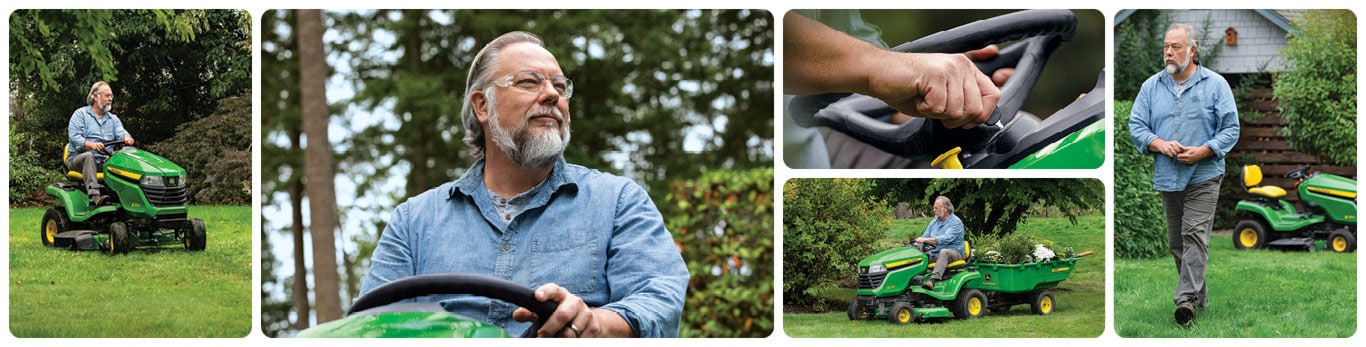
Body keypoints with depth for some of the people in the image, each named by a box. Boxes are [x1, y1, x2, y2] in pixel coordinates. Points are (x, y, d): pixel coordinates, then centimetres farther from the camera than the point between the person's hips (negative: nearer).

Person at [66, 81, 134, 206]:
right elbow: (74, 138, -7)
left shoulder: (113, 119, 23)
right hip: (78, 158, -3)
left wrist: (126, 138, -22)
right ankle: (94, 196, -54)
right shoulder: (80, 114, 7)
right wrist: (91, 145, -27)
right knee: (89, 156, -39)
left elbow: (121, 133, 5)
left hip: (105, 160, 3)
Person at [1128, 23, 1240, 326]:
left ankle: (1187, 298, -20)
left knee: (1195, 234, -15)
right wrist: (1160, 144, -14)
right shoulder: (1151, 86, 8)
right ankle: (1199, 295, 23)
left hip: (1203, 175, -5)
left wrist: (1203, 151, -18)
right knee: (1176, 242, 10)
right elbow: (1136, 126, 5)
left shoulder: (1215, 85, -1)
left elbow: (1230, 129, -4)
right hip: (1167, 177, 5)